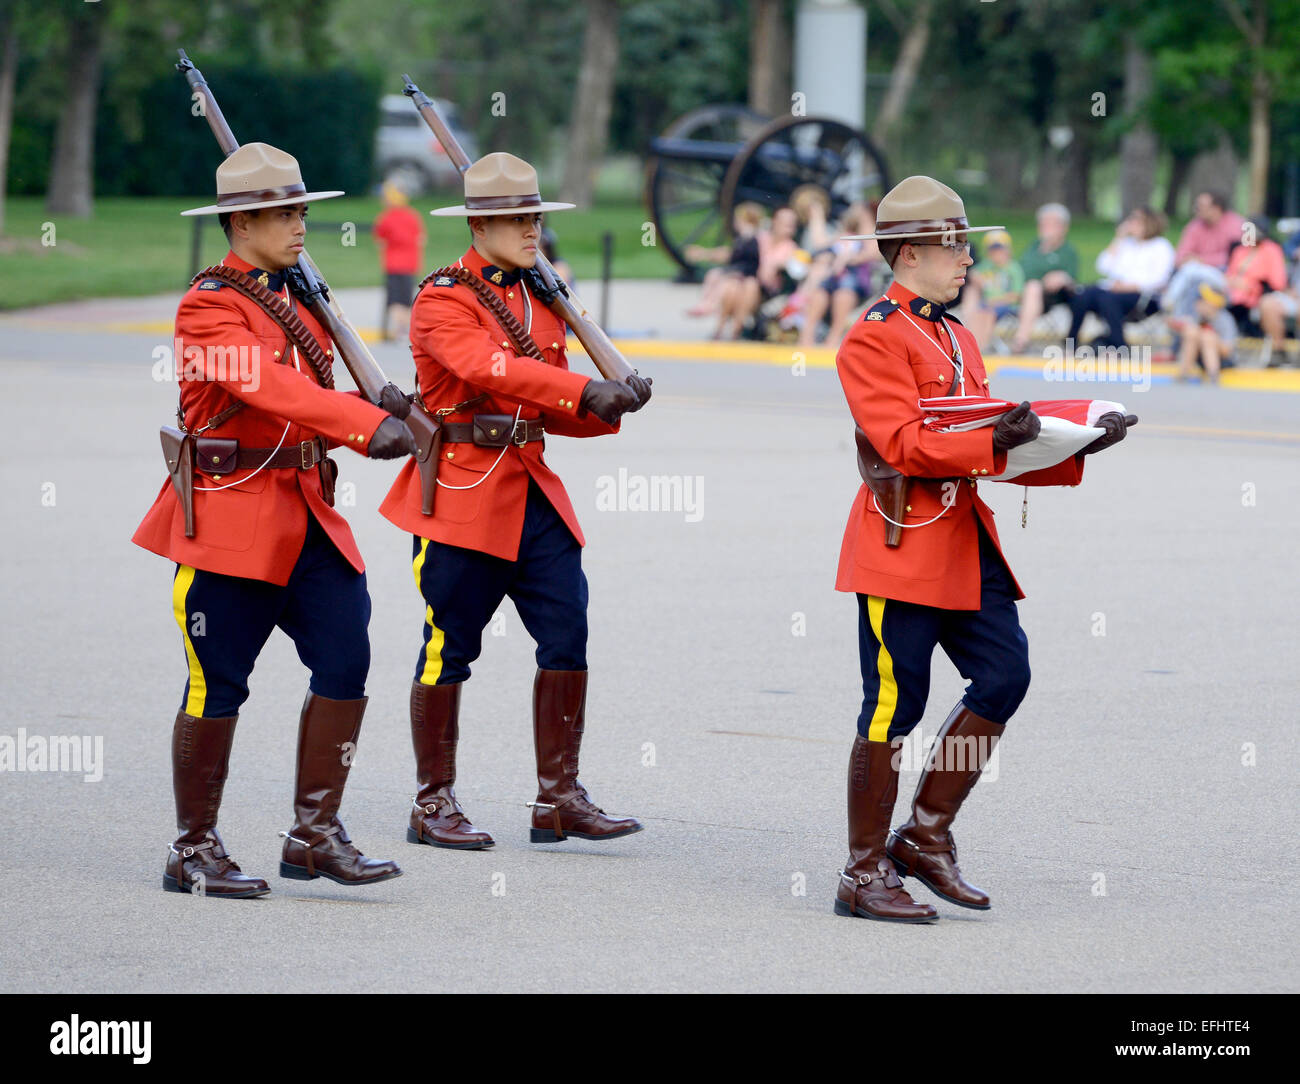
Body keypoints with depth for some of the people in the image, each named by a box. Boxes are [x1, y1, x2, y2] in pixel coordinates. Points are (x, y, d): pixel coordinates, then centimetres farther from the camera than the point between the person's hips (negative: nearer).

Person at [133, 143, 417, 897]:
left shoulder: (298, 298, 14)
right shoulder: (209, 307, -13)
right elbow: (270, 389, -28)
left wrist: (378, 408, -3)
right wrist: (368, 425, -39)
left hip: (307, 515, 7)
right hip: (228, 516, -7)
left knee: (346, 663, -2)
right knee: (218, 684, 0)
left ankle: (316, 835, 7)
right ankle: (194, 851, 11)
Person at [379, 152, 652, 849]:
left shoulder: (541, 298, 14)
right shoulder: (442, 301, -9)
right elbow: (489, 368, -27)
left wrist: (609, 405, -4)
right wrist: (585, 391, -35)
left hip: (533, 491, 7)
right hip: (461, 493, -7)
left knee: (567, 635, 0)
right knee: (449, 650, 0)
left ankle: (559, 798, 7)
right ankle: (433, 804, 11)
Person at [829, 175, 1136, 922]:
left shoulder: (958, 339, 19)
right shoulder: (874, 339, -9)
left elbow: (989, 447, 18)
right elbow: (903, 444, -19)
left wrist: (1074, 449, 4)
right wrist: (995, 442, -28)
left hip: (967, 542, 8)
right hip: (903, 543, -8)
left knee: (1005, 674, -1)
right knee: (895, 705, -5)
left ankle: (927, 837, 11)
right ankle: (865, 875, 3)